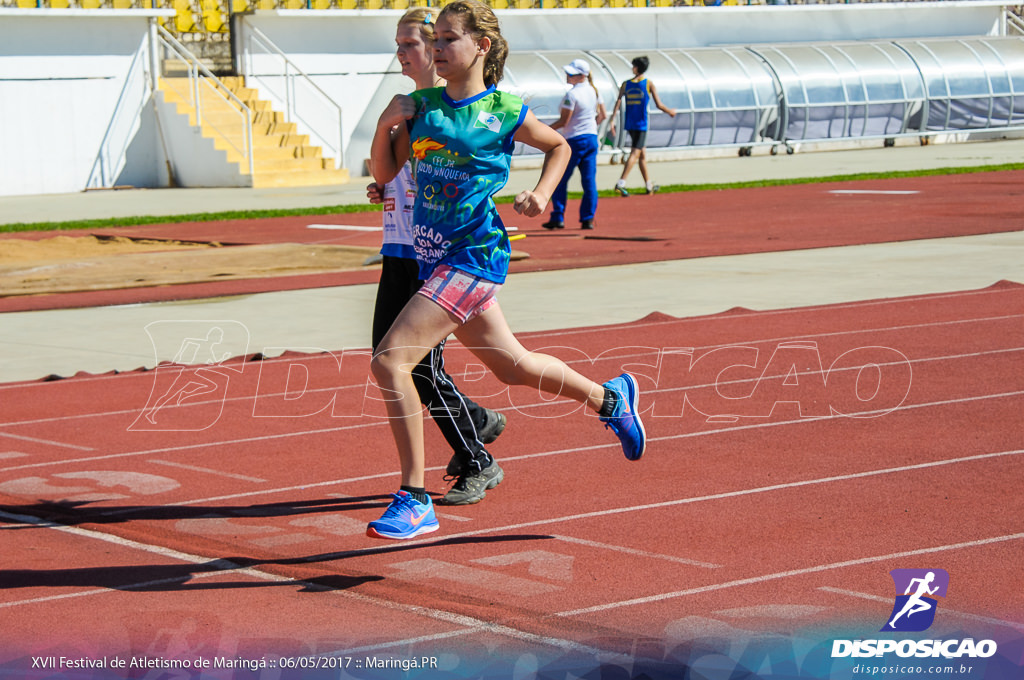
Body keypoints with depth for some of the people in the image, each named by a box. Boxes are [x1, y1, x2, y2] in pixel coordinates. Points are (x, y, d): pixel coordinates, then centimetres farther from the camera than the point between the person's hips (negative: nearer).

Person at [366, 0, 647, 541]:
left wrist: (542, 193, -4)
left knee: (389, 360, -19)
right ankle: (609, 397, 45)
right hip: (434, 255, 7)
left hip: (474, 255, -7)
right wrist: (385, 125, -7)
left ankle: (414, 500, -13)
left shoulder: (504, 112, -6)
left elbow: (559, 146, 13)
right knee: (510, 365, 21)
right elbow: (385, 173, 10)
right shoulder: (420, 105, 6)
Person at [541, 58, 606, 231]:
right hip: (592, 138, 7)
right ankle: (588, 219, 4)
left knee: (560, 180, 3)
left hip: (574, 140, -7)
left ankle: (558, 218, 2)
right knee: (589, 181, 5)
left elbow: (563, 121, -16)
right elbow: (603, 115, 12)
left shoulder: (572, 95, -16)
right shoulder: (594, 91, 6)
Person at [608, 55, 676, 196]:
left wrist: (612, 121, -3)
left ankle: (649, 185, 23)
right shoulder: (649, 84, -4)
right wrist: (670, 112, 13)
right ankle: (621, 183, -22)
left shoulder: (626, 84, 5)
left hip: (629, 124, 5)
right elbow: (659, 105, -5)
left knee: (642, 153, 16)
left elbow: (618, 103, -3)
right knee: (635, 154, -7)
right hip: (641, 124, -5)